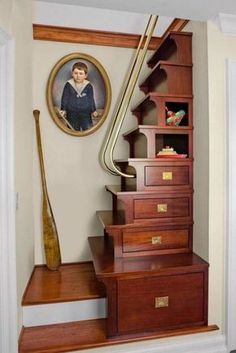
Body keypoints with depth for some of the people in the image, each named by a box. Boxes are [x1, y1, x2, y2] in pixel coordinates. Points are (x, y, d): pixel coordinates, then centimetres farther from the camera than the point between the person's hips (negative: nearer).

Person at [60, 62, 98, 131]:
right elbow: (65, 98, 0)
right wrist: (63, 110, -9)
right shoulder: (68, 85, -3)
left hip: (86, 114, 0)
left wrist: (93, 111, -6)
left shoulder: (88, 86, -1)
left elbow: (91, 100, 3)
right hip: (72, 115, 0)